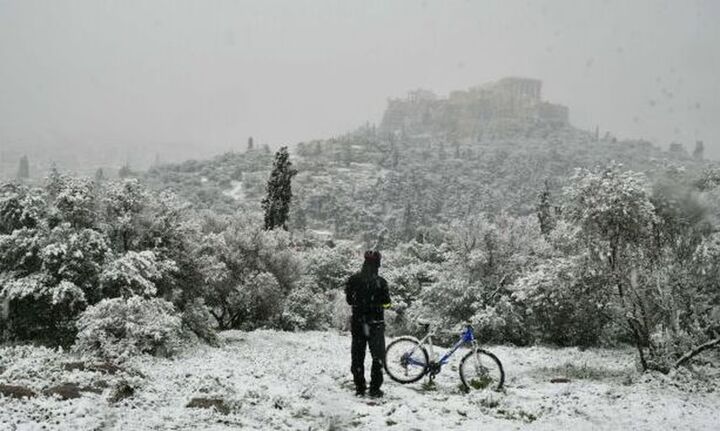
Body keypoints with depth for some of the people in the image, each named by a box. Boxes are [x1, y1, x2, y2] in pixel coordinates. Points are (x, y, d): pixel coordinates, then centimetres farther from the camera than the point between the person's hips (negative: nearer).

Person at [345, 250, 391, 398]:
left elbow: (349, 300, 6)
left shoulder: (353, 280, -3)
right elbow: (386, 303, -7)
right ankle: (374, 389, 5)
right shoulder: (380, 282, -14)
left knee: (357, 357, 13)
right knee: (378, 357, 7)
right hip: (375, 324, -3)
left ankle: (359, 388, 15)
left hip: (357, 323, 3)